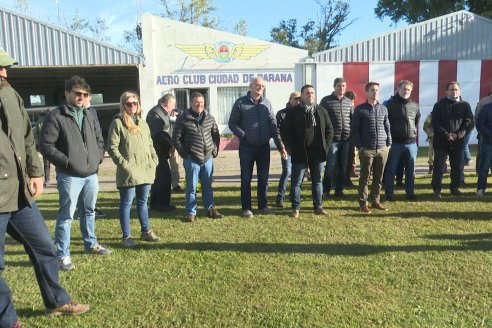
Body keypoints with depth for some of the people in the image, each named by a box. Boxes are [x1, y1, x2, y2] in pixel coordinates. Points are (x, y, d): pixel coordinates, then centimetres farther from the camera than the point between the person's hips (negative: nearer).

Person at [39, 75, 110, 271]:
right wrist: (67, 162, -16)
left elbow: (99, 139, 22)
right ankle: (63, 255, 10)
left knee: (89, 211, 18)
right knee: (66, 215, -1)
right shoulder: (56, 117, -9)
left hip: (91, 174, 6)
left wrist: (99, 157, 7)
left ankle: (91, 244, 33)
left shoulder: (89, 116, 12)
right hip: (69, 176, -6)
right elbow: (46, 146, -12)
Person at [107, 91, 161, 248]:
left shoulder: (142, 122, 15)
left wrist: (154, 161, 8)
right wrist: (124, 164, -15)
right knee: (126, 203, 3)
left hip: (146, 170, 6)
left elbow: (150, 144, 19)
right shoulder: (118, 122, -5)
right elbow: (112, 148, -9)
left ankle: (145, 231, 28)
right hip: (128, 172, -6)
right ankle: (126, 236, 13)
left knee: (143, 202, 16)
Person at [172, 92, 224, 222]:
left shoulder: (210, 118, 8)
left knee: (207, 186, 13)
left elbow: (216, 135, 18)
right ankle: (191, 212, 13)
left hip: (208, 158, 4)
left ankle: (210, 209, 23)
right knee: (191, 187, 4)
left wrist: (215, 150, 9)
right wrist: (184, 154, -5)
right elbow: (176, 138, -2)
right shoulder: (183, 119, -5)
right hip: (191, 159, -4)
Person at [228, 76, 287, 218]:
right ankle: (246, 208, 15)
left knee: (264, 178, 10)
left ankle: (263, 206, 23)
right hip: (247, 147, -3)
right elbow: (232, 123, -2)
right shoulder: (240, 103, -4)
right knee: (246, 178, 4)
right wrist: (244, 135, -16)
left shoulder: (267, 103, 6)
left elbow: (273, 125, 4)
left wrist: (280, 146, -4)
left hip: (264, 147, 3)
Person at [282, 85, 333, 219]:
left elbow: (329, 129, 12)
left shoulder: (322, 111, 9)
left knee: (317, 180, 12)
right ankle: (295, 208, 13)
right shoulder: (293, 112, -1)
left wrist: (326, 145, 1)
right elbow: (286, 132, -3)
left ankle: (318, 206, 22)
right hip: (300, 153, -3)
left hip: (318, 152, 3)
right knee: (296, 181, 3)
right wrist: (293, 149, -10)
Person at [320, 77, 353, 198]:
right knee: (331, 166, -2)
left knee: (343, 166, 9)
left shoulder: (348, 102, 12)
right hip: (333, 139, -4)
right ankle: (326, 190, 11)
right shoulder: (326, 101, 0)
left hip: (346, 139, 4)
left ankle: (339, 189, 21)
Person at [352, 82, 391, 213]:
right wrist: (359, 146, -9)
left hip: (382, 149, 4)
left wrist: (389, 144, 7)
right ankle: (363, 203, 8)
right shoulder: (360, 109, 0)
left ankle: (375, 201, 19)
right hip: (367, 149, -4)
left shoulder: (383, 109, 12)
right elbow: (355, 129, -2)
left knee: (378, 177, 9)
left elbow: (387, 127, 15)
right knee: (365, 177, 1)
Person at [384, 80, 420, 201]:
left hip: (411, 143, 4)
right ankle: (389, 194, 9)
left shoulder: (415, 106, 9)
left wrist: (413, 132, 12)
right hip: (394, 142, -3)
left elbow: (417, 122, 22)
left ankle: (410, 193, 20)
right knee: (391, 170, 2)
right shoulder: (390, 104, -2)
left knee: (411, 171, 9)